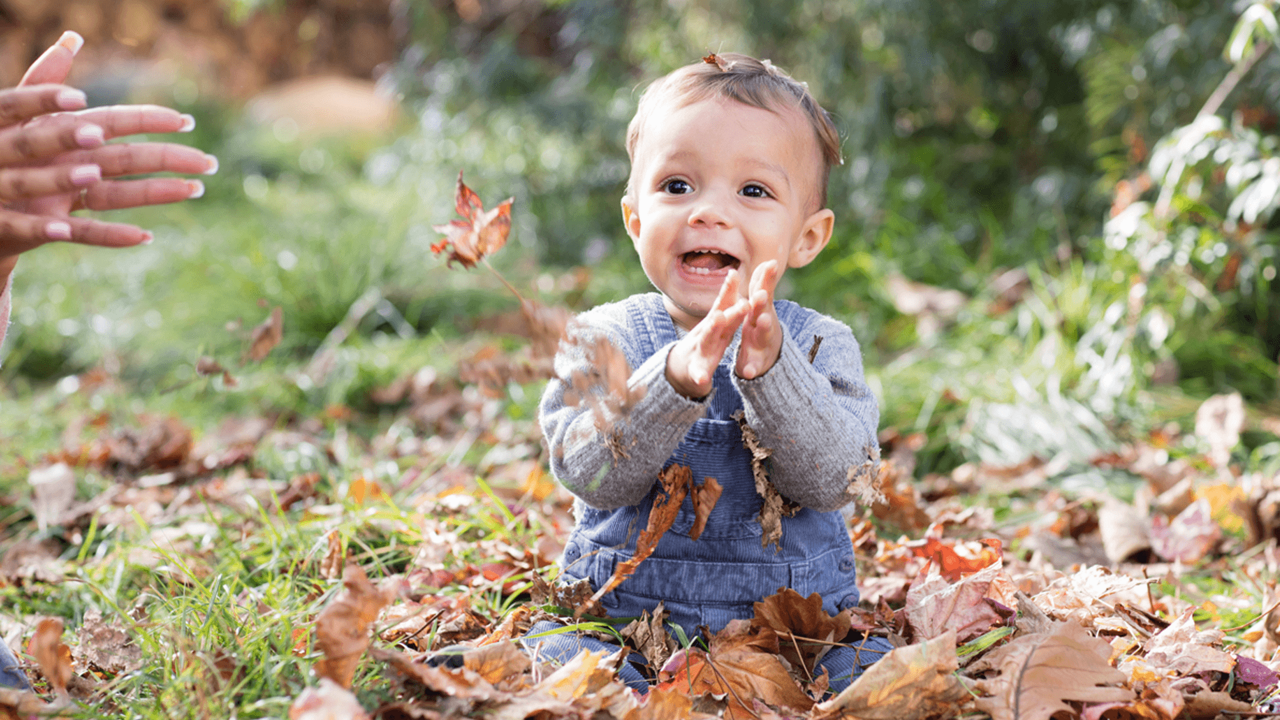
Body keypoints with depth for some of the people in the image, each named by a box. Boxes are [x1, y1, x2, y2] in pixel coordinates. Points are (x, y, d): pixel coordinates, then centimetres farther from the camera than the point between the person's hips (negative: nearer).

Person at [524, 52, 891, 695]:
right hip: (623, 613, 0)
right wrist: (673, 379, -33)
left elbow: (831, 479, -16)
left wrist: (768, 369, -32)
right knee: (554, 657, -28)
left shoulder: (820, 345, 0)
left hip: (795, 618, 1)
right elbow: (590, 473, -16)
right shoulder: (607, 337, -2)